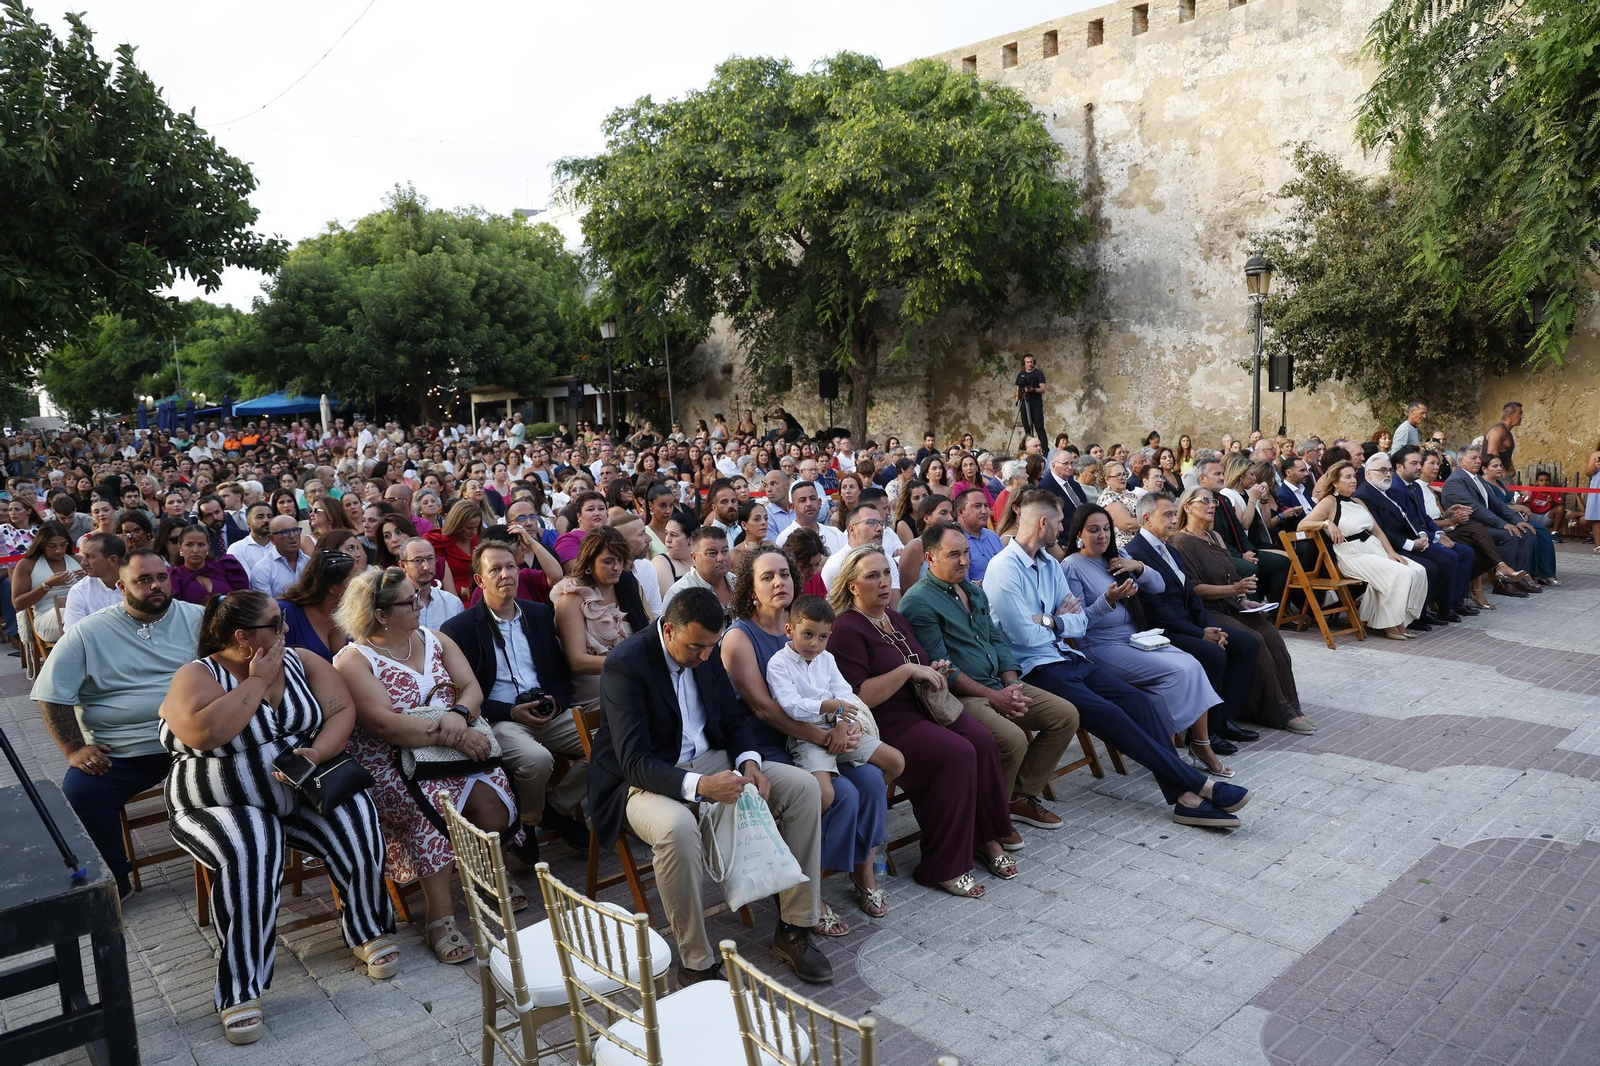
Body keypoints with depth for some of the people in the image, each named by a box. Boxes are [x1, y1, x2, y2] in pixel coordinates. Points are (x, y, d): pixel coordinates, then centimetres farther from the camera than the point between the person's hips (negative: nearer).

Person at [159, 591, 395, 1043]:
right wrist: (258, 681, -20)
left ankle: (369, 931, 1)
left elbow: (342, 710, -3)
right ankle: (240, 990, -20)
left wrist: (316, 754, -20)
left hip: (307, 788, 3)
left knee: (356, 827, -22)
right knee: (248, 858, -32)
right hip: (225, 806, -3)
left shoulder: (302, 663, 3)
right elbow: (204, 733, -28)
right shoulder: (196, 677, -8)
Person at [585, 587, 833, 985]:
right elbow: (634, 762, -25)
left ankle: (793, 929, 1)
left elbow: (734, 716, 11)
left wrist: (749, 762, -10)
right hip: (645, 778, -7)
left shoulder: (705, 650, 0)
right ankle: (696, 964, -20)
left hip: (709, 762, 7)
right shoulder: (626, 664, -22)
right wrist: (699, 786, -39)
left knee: (803, 787, -8)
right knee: (677, 827, -40)